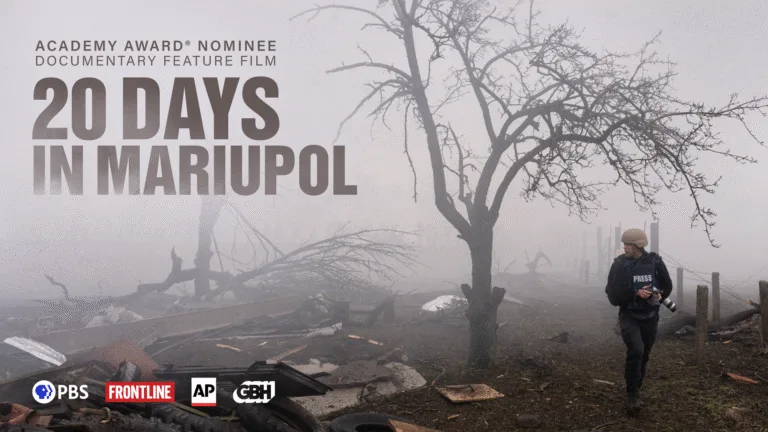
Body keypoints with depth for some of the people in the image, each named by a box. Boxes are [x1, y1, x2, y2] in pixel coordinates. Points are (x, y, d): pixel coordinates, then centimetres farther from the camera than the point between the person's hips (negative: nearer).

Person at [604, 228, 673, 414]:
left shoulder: (655, 261, -5)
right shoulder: (619, 264, -10)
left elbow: (667, 285, 8)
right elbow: (612, 292, -13)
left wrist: (659, 295, -13)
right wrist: (636, 293, -25)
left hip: (650, 316, 3)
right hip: (629, 315, -3)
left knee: (644, 355, 12)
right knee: (636, 350, -23)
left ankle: (635, 393, 31)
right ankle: (632, 394, -9)